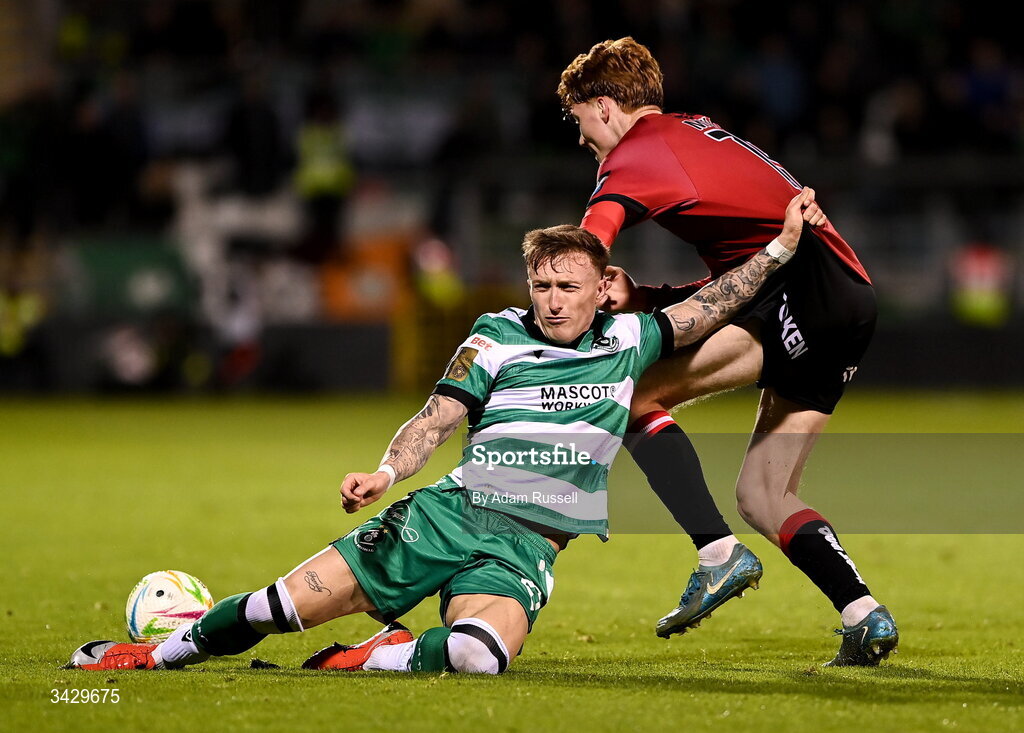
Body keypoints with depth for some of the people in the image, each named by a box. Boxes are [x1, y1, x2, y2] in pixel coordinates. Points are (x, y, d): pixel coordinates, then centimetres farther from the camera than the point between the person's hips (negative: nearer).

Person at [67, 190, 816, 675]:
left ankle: (382, 657, -9)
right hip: (449, 511, 1)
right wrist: (386, 472, -21)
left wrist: (782, 245, 2)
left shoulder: (628, 341, 8)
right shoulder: (498, 336, 3)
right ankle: (160, 651, 16)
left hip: (527, 543, 0)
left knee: (480, 654, -36)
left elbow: (708, 310, 10)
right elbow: (436, 420, -3)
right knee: (290, 604, -7)